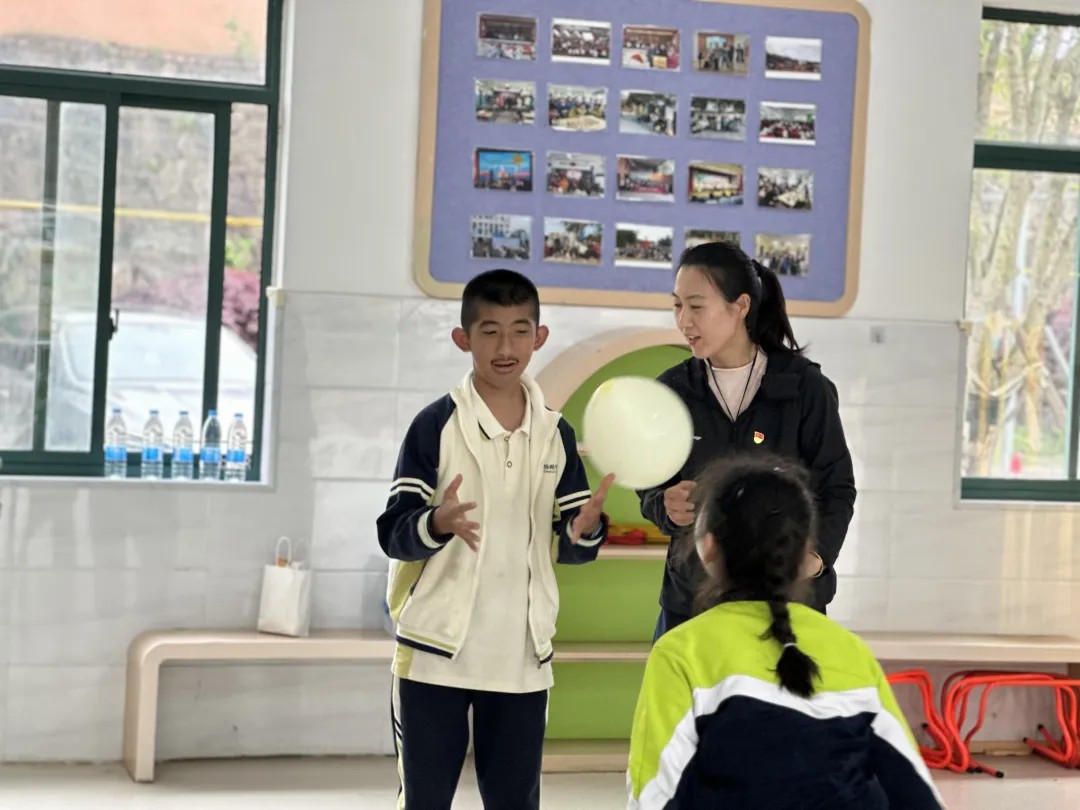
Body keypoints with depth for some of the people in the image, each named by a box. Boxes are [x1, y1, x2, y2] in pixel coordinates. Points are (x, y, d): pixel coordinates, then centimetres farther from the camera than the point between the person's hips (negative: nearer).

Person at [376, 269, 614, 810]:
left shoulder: (555, 434, 7)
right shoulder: (436, 425, -6)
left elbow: (566, 547, 9)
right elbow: (392, 533, -9)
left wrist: (585, 529, -13)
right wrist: (438, 523, -30)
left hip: (522, 658, 4)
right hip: (436, 651, -3)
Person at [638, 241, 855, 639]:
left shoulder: (804, 387, -5)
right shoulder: (672, 391, 4)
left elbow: (837, 488, 0)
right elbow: (650, 489, 10)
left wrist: (818, 551, -18)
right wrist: (664, 506, -13)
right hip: (691, 600, 3)